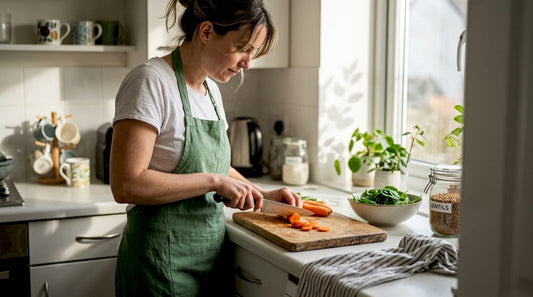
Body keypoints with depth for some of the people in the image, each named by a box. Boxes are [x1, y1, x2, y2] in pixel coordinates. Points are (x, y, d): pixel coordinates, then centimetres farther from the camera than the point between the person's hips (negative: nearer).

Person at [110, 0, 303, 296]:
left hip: (212, 252, 8)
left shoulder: (211, 89, 10)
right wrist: (214, 181, -21)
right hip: (165, 259, -8)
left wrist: (261, 193, 7)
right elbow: (126, 186, -23)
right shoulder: (151, 82, -16)